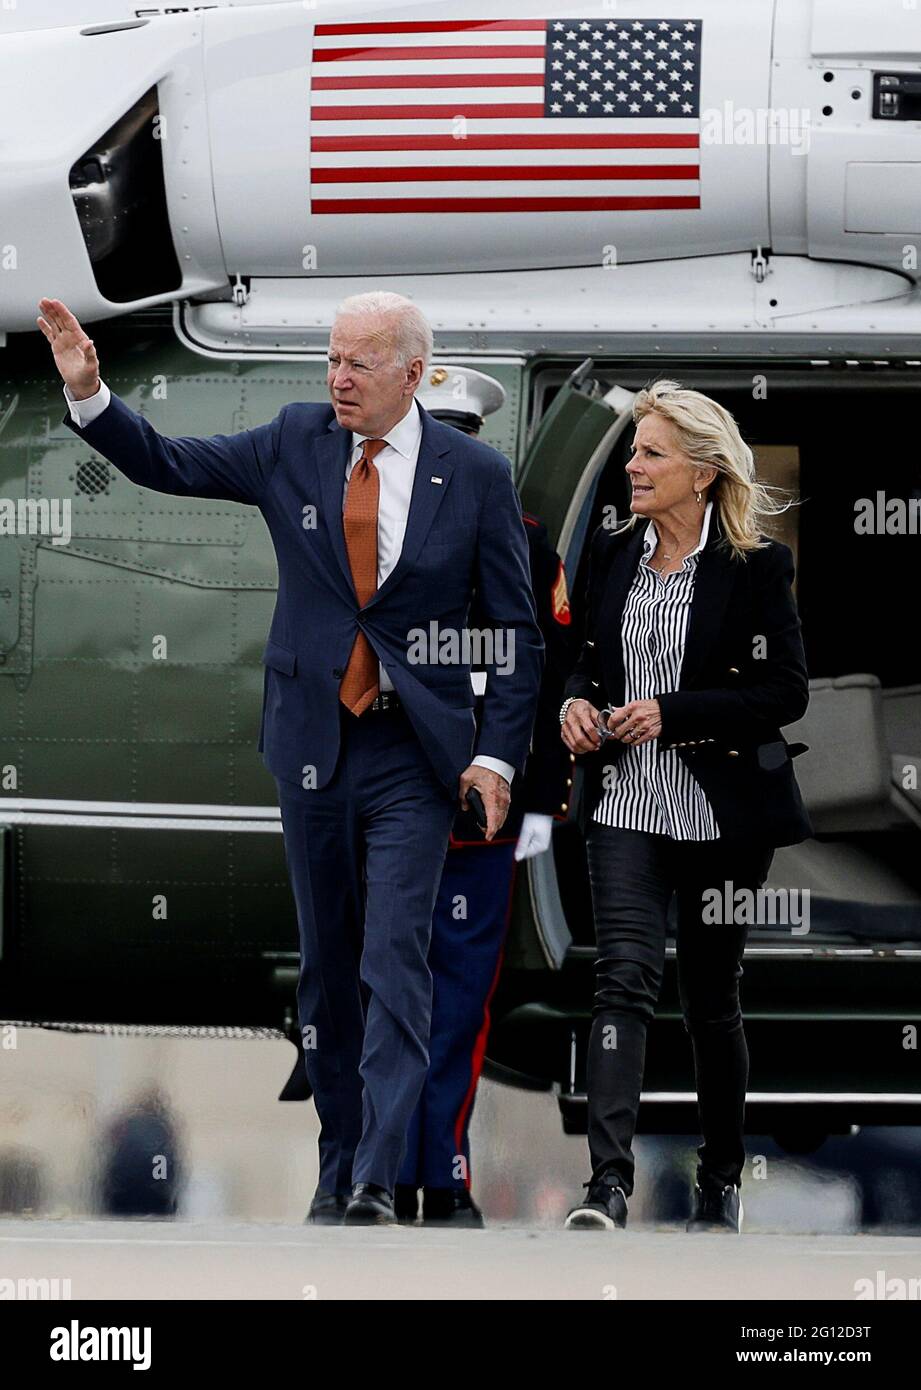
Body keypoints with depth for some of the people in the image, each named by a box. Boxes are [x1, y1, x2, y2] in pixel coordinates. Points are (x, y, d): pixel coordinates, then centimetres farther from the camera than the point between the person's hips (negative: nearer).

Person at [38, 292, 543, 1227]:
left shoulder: (474, 475, -4)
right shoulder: (295, 444, 3)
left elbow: (518, 630, 0)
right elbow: (166, 465, 5)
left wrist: (497, 754, -7)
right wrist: (87, 394, -11)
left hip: (414, 757, -3)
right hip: (313, 746, 3)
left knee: (395, 962, -12)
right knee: (326, 966, 10)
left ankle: (375, 1184, -17)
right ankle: (336, 1169, 19)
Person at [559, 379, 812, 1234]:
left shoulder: (756, 569, -6)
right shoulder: (612, 555, 8)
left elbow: (786, 691, -9)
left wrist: (673, 713, -17)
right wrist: (577, 700, -3)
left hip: (722, 814, -2)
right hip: (626, 805, 3)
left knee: (711, 998, 8)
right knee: (625, 977, -14)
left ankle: (721, 1180, 25)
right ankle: (608, 1183, -24)